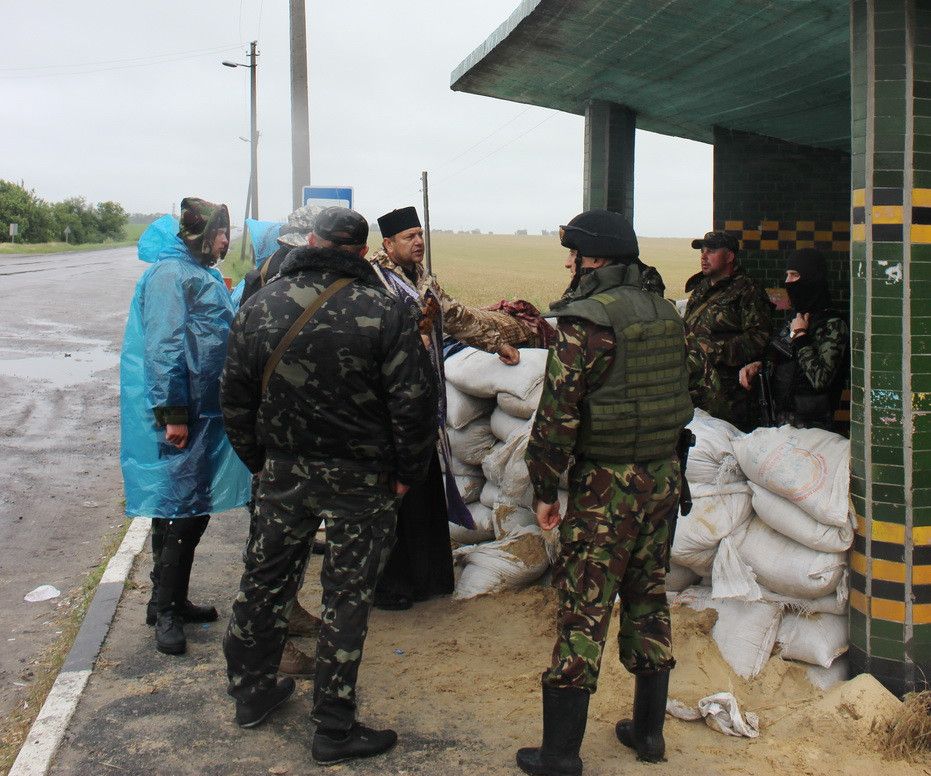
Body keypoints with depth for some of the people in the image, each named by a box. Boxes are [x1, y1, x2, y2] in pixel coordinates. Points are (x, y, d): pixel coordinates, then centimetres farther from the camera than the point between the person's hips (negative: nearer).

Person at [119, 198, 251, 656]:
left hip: (206, 413, 10)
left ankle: (174, 601, 27)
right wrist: (172, 412, -22)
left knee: (195, 511, 15)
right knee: (177, 510, -3)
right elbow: (163, 347, -20)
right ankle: (164, 609, 9)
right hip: (181, 415, -10)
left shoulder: (203, 275, 17)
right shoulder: (170, 274, -13)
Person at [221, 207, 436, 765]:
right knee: (348, 596, 6)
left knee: (267, 577, 20)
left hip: (283, 472, 4)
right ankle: (335, 729, 15)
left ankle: (253, 691, 37)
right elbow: (414, 403, -15)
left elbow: (236, 398, 6)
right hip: (360, 478, -4)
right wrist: (407, 473, -2)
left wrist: (259, 461, 17)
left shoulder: (259, 307, -1)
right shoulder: (385, 311, -14)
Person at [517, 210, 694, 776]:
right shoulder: (666, 314, 7)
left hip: (606, 484, -7)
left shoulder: (587, 319, -15)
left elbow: (559, 411, -16)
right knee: (649, 601, 17)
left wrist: (545, 487, -9)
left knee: (583, 614, -1)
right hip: (663, 475, 7)